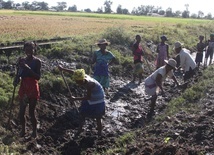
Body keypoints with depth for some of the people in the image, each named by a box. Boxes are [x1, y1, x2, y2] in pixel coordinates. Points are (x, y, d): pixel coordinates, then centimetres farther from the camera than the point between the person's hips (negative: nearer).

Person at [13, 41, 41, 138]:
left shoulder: (37, 61, -11)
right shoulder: (21, 60, 1)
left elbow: (38, 77, -17)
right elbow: (19, 74, 8)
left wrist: (28, 68, -28)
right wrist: (16, 80, -14)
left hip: (33, 89, -4)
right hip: (23, 89, 4)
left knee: (31, 112, 4)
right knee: (21, 112, 9)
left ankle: (34, 131, 25)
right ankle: (23, 130, 32)